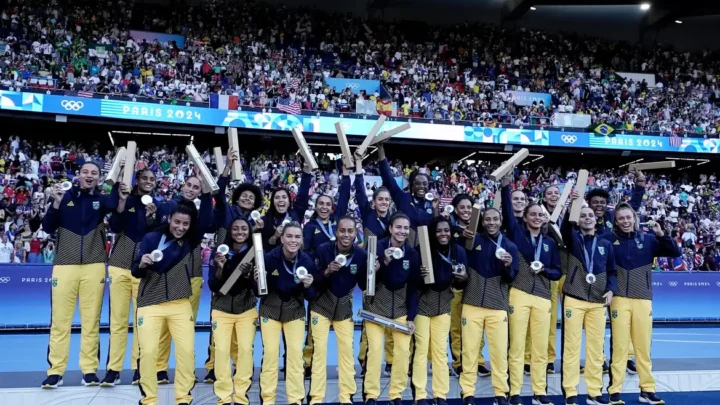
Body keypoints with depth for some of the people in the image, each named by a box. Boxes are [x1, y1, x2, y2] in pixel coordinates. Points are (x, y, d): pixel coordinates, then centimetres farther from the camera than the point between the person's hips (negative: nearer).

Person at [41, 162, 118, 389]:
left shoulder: (100, 199, 6)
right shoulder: (66, 196, 6)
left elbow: (114, 203, -18)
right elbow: (48, 228, 2)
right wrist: (56, 203, -12)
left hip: (94, 266, 0)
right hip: (65, 265, 0)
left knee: (91, 320, 4)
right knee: (60, 319, 2)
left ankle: (89, 370, 10)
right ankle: (55, 371, 10)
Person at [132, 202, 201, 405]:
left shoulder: (190, 241, 1)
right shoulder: (151, 239, -4)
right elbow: (135, 271, -4)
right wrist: (142, 264, -27)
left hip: (180, 305, 2)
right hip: (150, 304, -1)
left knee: (187, 350, -4)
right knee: (148, 351, -4)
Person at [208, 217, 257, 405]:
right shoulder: (219, 252, -3)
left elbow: (258, 286, -5)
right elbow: (212, 285, -6)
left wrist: (247, 274, -24)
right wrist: (220, 267, -23)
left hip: (246, 309, 0)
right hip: (222, 308, 0)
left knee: (245, 349, -6)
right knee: (221, 350, -7)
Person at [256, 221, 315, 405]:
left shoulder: (307, 261, -15)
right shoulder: (270, 257, -21)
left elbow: (310, 296, -5)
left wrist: (308, 286, -26)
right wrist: (258, 280, -33)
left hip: (295, 310, 2)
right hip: (270, 309, -1)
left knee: (296, 352, 1)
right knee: (270, 352, -1)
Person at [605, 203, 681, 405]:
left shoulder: (648, 239, 7)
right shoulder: (609, 239, 0)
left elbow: (676, 252, 4)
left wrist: (661, 234, -8)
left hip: (643, 299, 2)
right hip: (619, 299, -2)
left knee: (643, 346, 9)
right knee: (619, 345, 0)